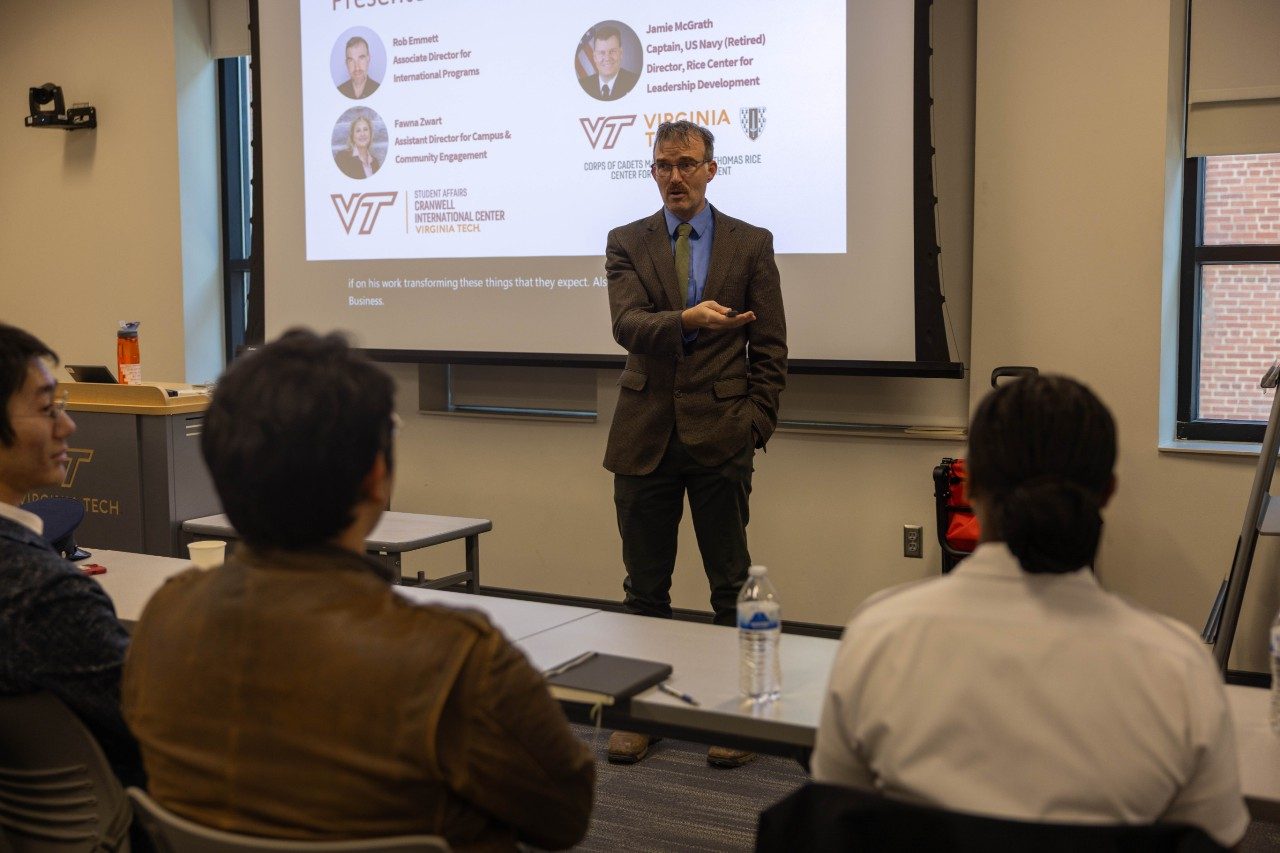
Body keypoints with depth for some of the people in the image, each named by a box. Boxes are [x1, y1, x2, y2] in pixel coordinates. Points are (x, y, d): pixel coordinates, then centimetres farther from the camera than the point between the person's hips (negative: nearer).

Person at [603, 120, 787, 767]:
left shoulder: (751, 245, 6)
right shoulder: (627, 244, 7)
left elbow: (770, 348, 6)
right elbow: (627, 326, -10)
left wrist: (756, 423, -4)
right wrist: (687, 318, -29)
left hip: (721, 435, -1)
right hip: (646, 434, 1)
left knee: (732, 586, 4)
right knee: (645, 585, 9)